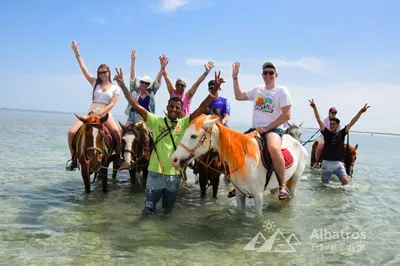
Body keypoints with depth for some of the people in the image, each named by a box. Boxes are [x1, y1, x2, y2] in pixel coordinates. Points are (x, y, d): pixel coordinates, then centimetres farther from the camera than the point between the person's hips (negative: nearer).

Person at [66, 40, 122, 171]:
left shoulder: (115, 88, 8)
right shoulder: (95, 83, 14)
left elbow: (111, 104, -3)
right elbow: (83, 68, 8)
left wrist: (100, 113, -19)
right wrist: (76, 52, 3)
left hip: (105, 114, -2)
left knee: (117, 133, -31)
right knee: (71, 132, -18)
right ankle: (73, 158, -1)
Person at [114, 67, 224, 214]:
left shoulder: (184, 124, 1)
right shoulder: (156, 121, -2)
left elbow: (202, 108, -5)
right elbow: (136, 106, -6)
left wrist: (215, 89, -14)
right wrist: (122, 85, -13)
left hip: (174, 173, 1)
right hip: (156, 172, -1)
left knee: (168, 210, 20)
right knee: (148, 210, 8)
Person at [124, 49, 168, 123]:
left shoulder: (151, 92, 7)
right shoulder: (134, 91, 6)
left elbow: (158, 80, -4)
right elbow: (132, 76, -3)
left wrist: (162, 67, -20)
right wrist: (133, 60, -13)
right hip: (133, 120, -1)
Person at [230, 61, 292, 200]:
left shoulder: (282, 91, -3)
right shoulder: (257, 90, 15)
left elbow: (286, 115, -10)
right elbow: (238, 96, 23)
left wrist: (266, 128, -16)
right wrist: (235, 77, 16)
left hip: (273, 129, -6)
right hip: (255, 129, 6)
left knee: (273, 148, -39)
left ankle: (283, 186, -23)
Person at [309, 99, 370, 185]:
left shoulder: (341, 134, 3)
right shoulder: (326, 133, 1)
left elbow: (351, 123, 0)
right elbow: (319, 121, -6)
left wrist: (360, 112, -5)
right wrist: (314, 108, -13)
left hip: (338, 163, 0)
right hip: (326, 163, 0)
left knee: (345, 180, -16)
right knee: (324, 184, 9)